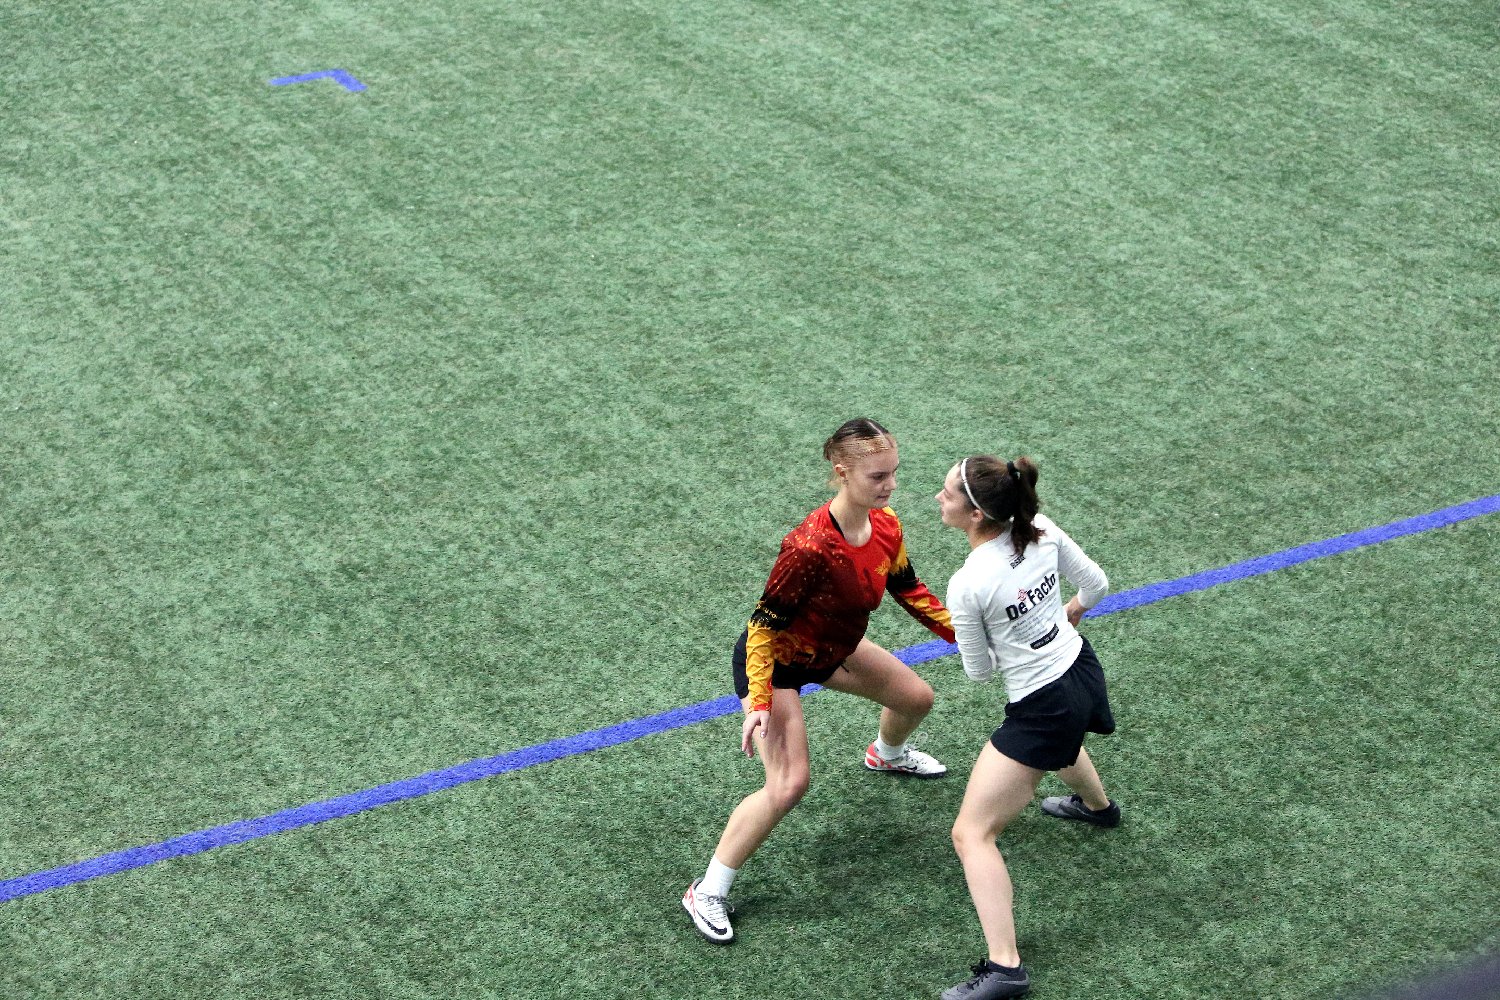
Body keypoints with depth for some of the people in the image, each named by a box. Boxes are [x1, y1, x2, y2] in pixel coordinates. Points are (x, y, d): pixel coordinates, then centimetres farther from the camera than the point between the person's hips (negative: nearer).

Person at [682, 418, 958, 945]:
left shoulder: (885, 526, -15)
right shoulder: (810, 547, -39)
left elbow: (908, 590, 4)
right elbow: (765, 624, -29)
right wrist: (759, 703, -33)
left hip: (831, 649, 8)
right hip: (775, 661, -8)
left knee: (916, 698, 23)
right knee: (788, 784, -20)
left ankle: (887, 755, 62)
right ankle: (708, 893, -5)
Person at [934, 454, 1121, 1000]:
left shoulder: (967, 585, -29)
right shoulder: (1042, 529, -13)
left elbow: (979, 670, -13)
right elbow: (1096, 584, 4)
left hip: (1043, 707, -8)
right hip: (1082, 665, 8)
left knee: (972, 834, -3)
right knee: (1058, 736, 45)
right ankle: (1097, 805, 76)